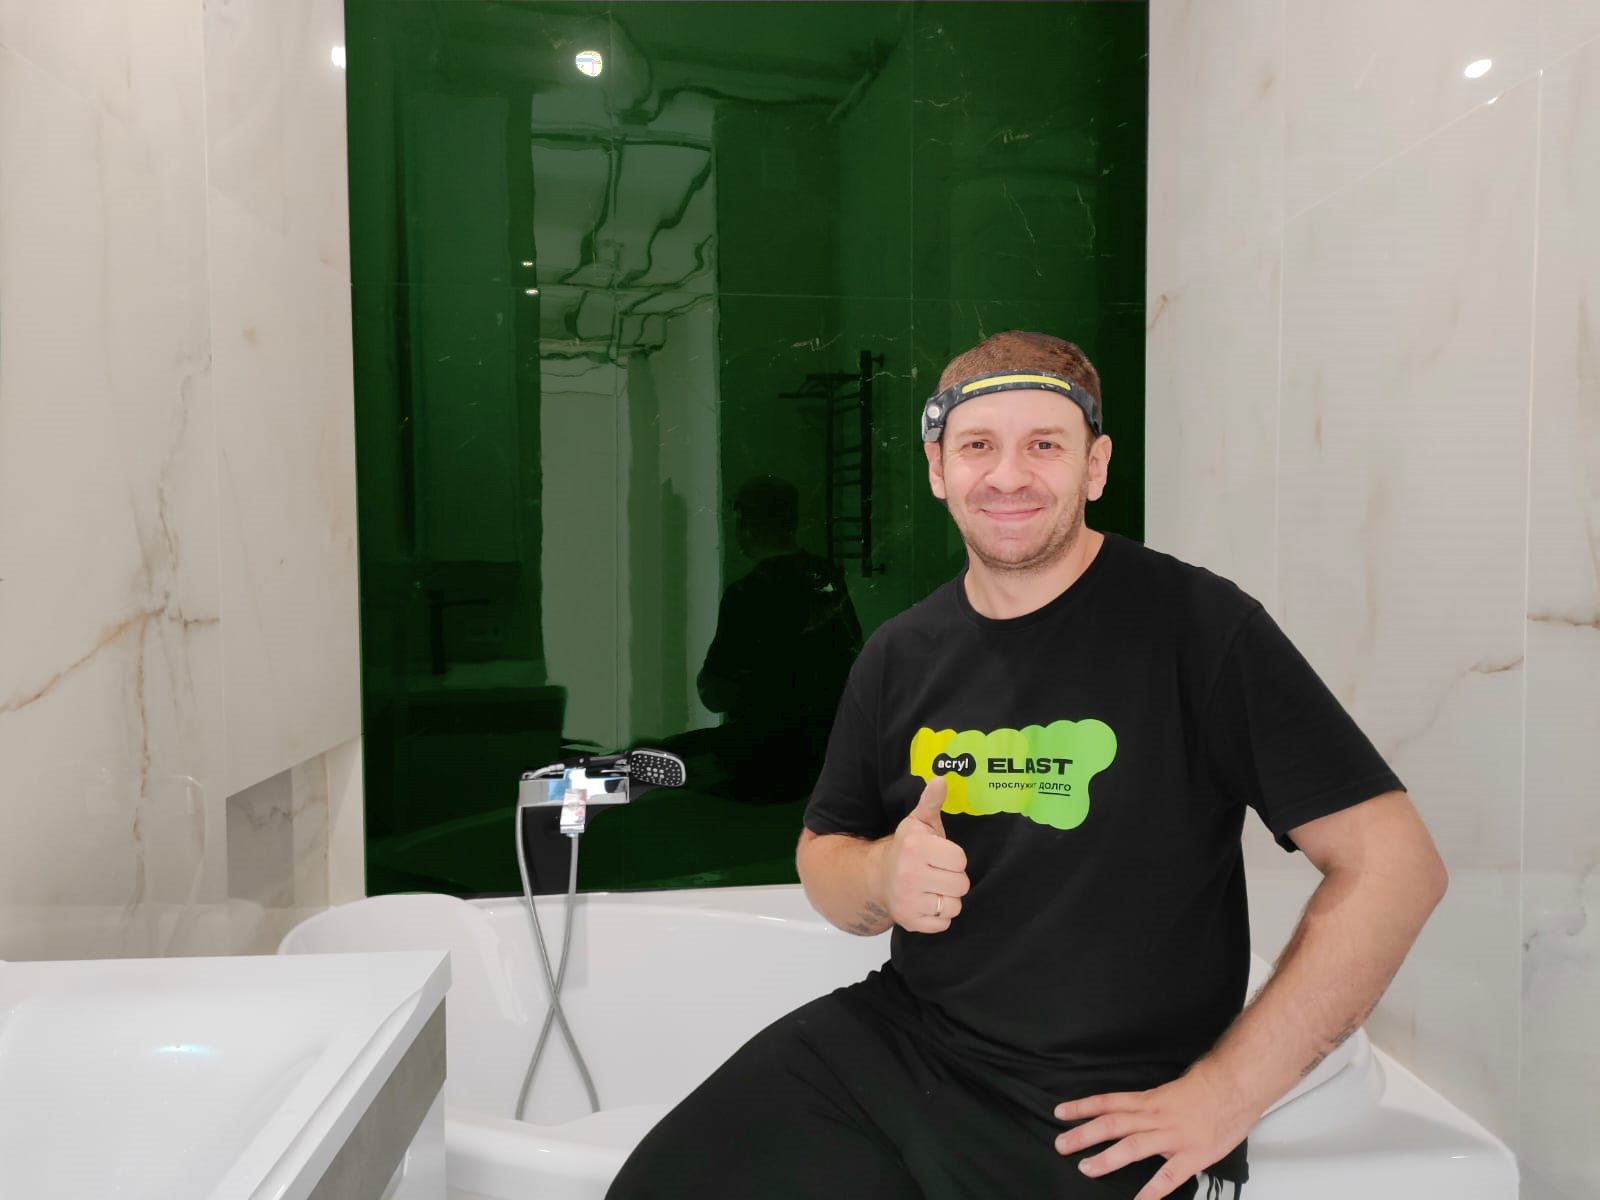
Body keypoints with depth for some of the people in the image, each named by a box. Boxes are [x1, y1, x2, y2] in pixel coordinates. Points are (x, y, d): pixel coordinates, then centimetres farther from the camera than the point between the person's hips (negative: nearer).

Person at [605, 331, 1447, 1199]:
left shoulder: (1196, 624, -12)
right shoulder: (900, 655, 5)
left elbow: (1394, 862, -14)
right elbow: (821, 854, 15)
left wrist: (1226, 1094, -15)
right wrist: (881, 877, -11)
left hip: (1094, 1117, -3)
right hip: (894, 1036, 4)